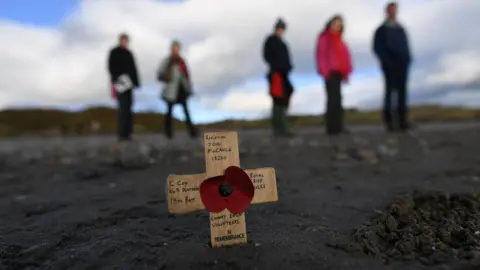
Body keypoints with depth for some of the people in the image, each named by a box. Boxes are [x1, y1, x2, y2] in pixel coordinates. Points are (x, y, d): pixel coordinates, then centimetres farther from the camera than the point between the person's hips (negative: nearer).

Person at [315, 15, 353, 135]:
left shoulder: (339, 40, 21)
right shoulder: (324, 38, 2)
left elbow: (345, 56, 18)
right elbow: (321, 55, -7)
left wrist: (346, 72, 9)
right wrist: (325, 71, -15)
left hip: (338, 72, 7)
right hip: (330, 73, -7)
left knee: (336, 99, 6)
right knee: (333, 99, -12)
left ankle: (337, 126, 10)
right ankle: (332, 127, -10)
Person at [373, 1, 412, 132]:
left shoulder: (401, 29, 22)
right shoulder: (381, 29, 8)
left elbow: (406, 46, 19)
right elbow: (377, 48, -2)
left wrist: (407, 60, 1)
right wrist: (387, 61, -14)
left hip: (402, 64, 4)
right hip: (390, 65, -4)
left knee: (402, 92, -2)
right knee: (390, 91, -7)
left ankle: (403, 120, -2)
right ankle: (389, 121, -5)